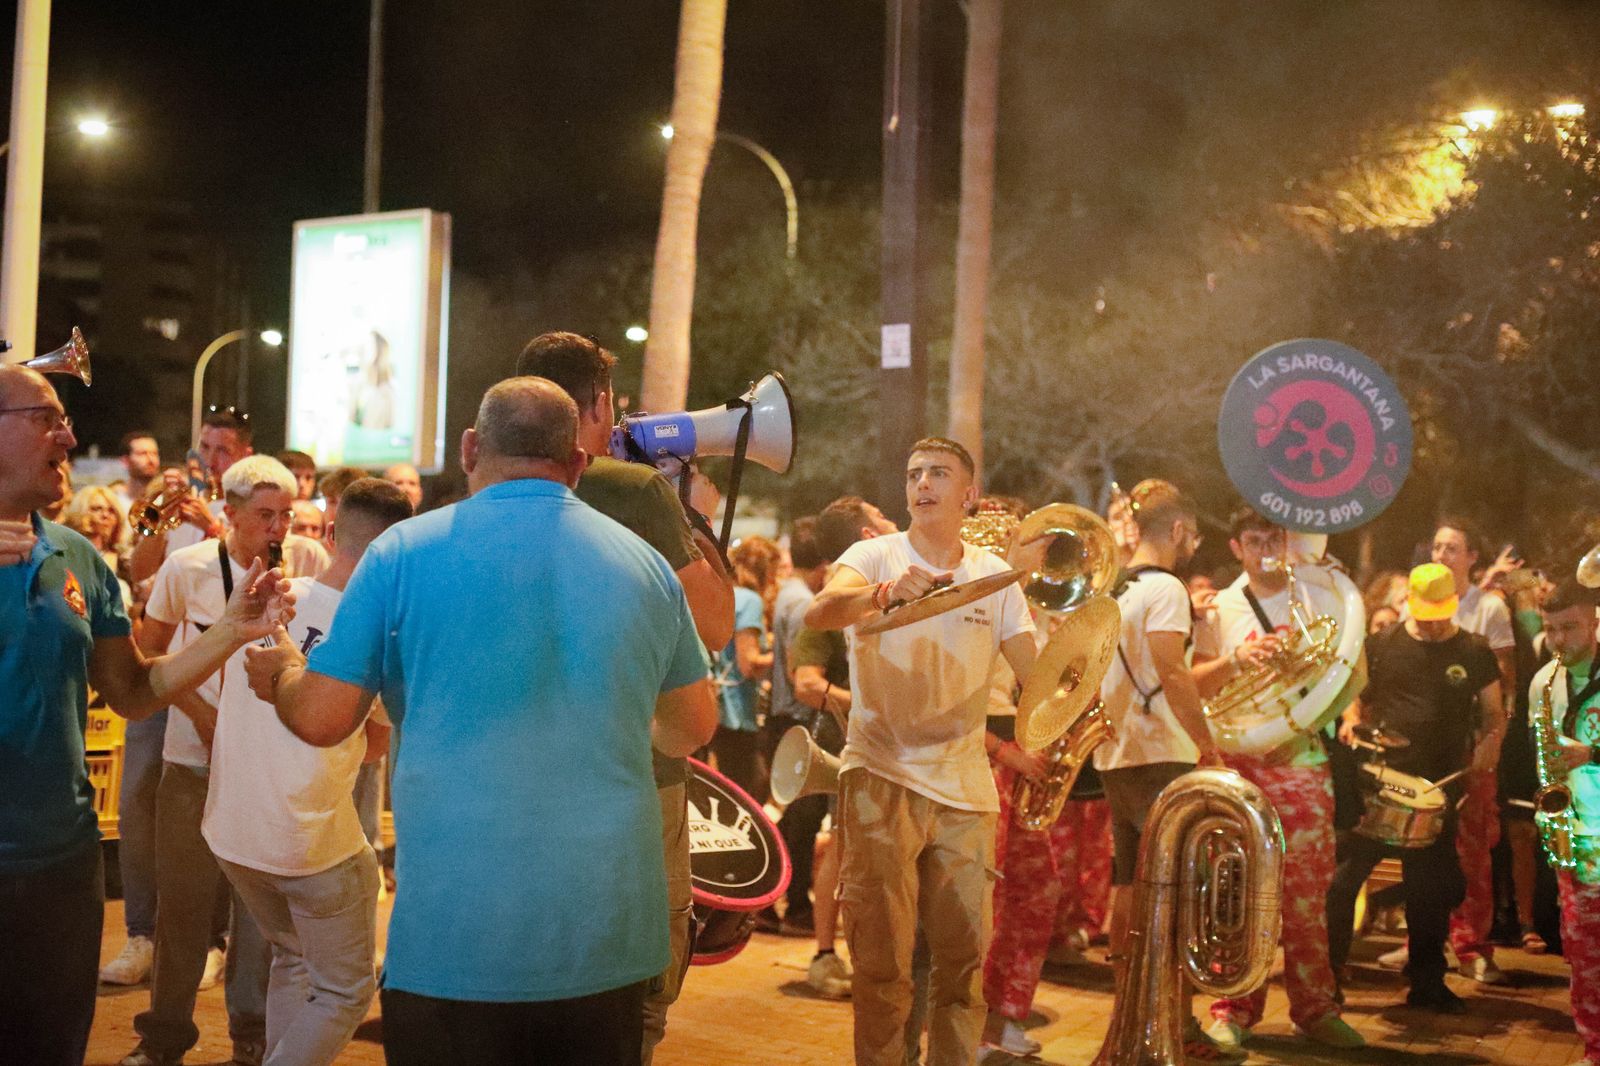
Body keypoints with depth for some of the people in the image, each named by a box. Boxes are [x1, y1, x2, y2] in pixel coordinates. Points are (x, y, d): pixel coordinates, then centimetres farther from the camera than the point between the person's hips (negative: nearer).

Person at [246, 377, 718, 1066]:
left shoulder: (404, 552, -5)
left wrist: (278, 671, 20)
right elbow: (694, 729, 14)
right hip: (611, 941, 3)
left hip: (455, 940, -3)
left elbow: (321, 720, -3)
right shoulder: (645, 565, 4)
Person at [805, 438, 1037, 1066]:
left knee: (965, 959, 8)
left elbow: (1034, 671, 3)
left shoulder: (995, 576, 8)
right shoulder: (875, 556, -3)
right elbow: (819, 612, -24)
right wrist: (885, 591, -44)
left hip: (965, 786, 3)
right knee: (883, 962, -1)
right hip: (882, 777, -3)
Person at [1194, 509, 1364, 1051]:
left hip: (1303, 757, 1)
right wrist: (1233, 660, -15)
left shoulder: (1320, 599, 9)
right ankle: (1235, 1011, 7)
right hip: (1238, 760, -1)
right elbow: (1193, 684, 3)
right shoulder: (1221, 608, 8)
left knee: (1308, 889, 3)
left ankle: (1314, 1007, 14)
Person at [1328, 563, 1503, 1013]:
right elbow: (1357, 693, 14)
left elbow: (1494, 713, 10)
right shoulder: (1382, 645, 4)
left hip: (1439, 785, 1)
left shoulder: (1474, 652, 5)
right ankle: (1325, 970, 8)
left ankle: (1427, 982, 21)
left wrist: (1490, 739, -10)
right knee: (1345, 874, -2)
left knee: (1432, 889, 8)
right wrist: (1351, 719, -7)